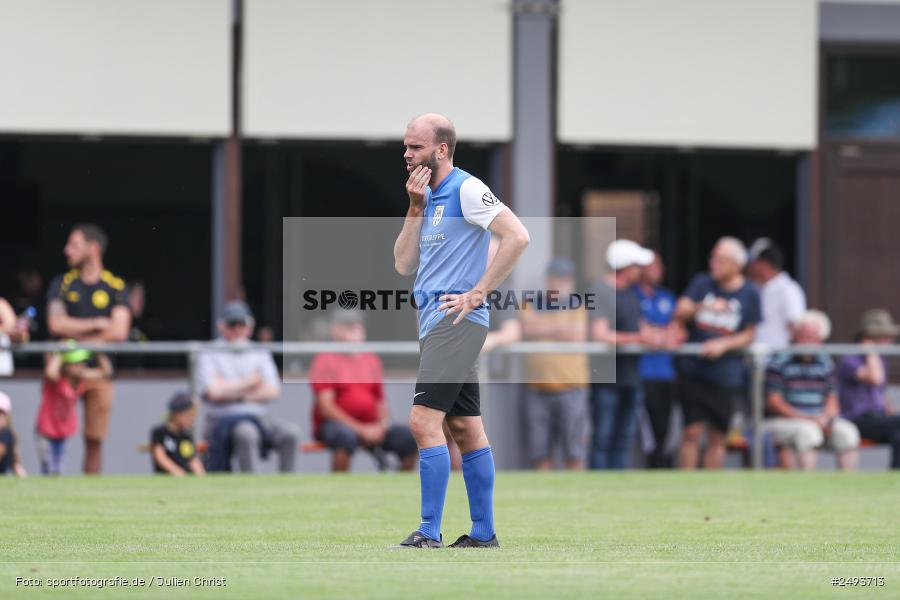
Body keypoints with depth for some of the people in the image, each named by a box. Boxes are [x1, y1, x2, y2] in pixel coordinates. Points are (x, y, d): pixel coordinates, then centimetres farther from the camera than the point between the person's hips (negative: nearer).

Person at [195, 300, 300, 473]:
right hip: (224, 419, -4)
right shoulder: (210, 354, 6)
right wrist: (249, 383, -1)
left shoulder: (260, 353, 19)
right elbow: (213, 392, -12)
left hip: (259, 416, 4)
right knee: (247, 433, -37)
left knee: (291, 432, -23)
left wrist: (237, 395, -7)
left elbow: (272, 391, 4)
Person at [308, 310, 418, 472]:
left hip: (370, 427, 5)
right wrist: (360, 429, -17)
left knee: (410, 436, -16)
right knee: (346, 436, -40)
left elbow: (381, 402, 18)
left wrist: (382, 426, -5)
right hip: (334, 425, -5)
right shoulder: (325, 360, -1)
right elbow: (325, 406, -10)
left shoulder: (372, 361, 17)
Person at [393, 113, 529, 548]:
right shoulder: (431, 198, 17)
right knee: (466, 429, 10)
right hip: (435, 324, 9)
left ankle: (429, 534, -17)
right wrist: (415, 209, 3)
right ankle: (483, 533, 13)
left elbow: (517, 236, -18)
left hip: (456, 321, -9)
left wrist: (477, 294, -17)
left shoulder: (466, 189, -9)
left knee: (424, 420, -16)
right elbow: (404, 264, 13)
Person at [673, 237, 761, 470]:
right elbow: (680, 311, -7)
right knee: (692, 431, -4)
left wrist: (723, 344, -11)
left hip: (727, 378, 0)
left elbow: (748, 335, 5)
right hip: (693, 370, 0)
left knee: (717, 437, 4)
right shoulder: (701, 283, 4)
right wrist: (700, 307, -27)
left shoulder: (750, 294, 2)